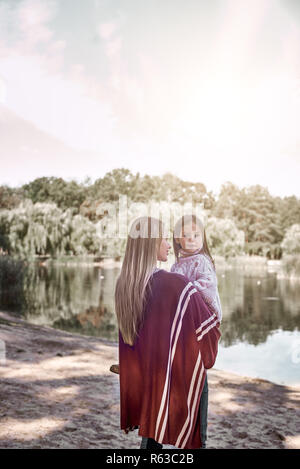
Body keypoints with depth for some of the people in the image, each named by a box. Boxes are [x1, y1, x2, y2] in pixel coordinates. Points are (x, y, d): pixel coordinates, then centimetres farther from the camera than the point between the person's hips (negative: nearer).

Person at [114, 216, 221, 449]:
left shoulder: (122, 284, -5)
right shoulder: (176, 285, -23)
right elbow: (208, 327, -13)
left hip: (135, 375, 6)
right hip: (170, 374, -5)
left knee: (150, 428, 21)